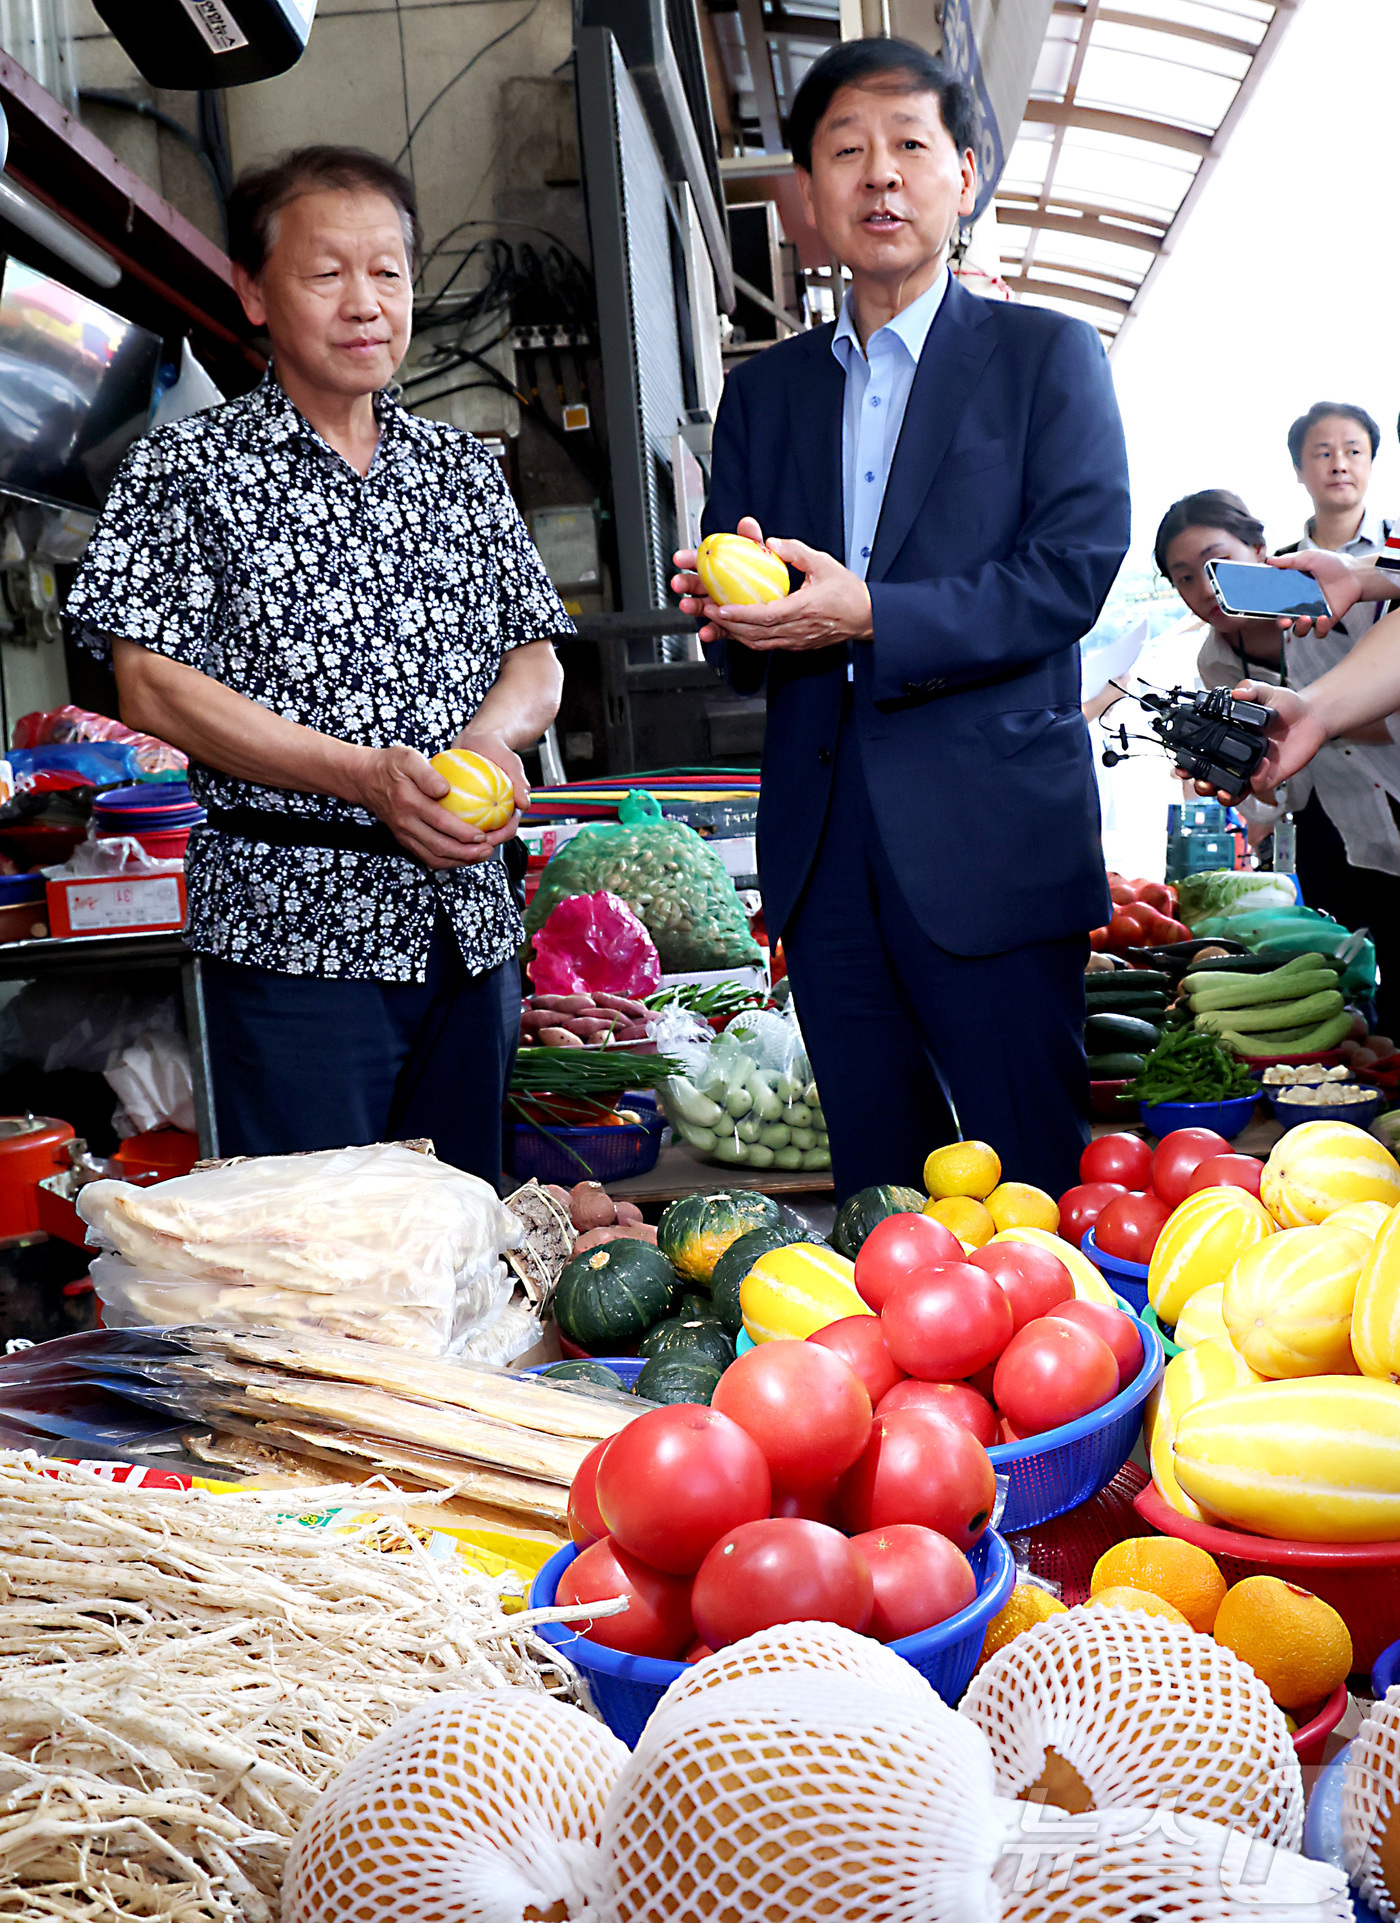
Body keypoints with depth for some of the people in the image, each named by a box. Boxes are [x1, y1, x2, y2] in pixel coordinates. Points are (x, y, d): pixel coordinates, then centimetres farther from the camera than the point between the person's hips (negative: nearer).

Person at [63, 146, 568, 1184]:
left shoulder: (464, 467, 13)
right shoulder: (186, 468, 0)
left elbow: (535, 653, 14)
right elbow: (152, 682, -8)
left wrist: (498, 731, -10)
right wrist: (363, 774, -19)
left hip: (468, 916, 5)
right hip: (295, 930, -4)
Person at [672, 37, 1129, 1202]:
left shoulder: (1048, 356, 5)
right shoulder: (762, 393, 18)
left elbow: (1073, 571, -8)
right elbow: (738, 642, 15)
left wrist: (870, 616, -19)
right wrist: (727, 611, -10)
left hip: (990, 837, -4)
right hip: (822, 842, 4)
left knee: (1034, 1180, -1)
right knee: (875, 1186, 11)